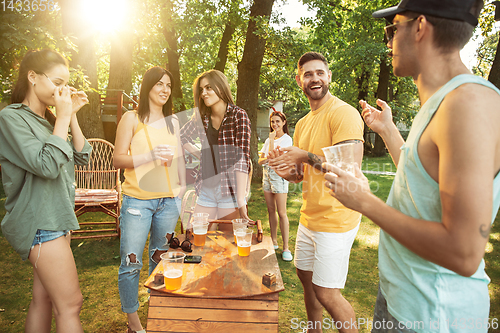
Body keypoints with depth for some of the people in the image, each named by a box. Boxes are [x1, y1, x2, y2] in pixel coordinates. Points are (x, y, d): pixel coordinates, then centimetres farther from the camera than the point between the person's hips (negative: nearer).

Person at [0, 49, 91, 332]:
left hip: (56, 219, 8)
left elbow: (81, 157, 8)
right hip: (40, 223, -8)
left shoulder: (47, 119, 13)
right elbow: (48, 165, -22)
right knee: (70, 304, -4)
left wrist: (72, 116, 1)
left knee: (44, 298, 15)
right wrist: (63, 118, -15)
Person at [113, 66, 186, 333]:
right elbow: (118, 159, -3)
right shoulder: (131, 118, 1)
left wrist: (183, 185, 14)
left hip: (168, 201, 4)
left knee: (161, 260, 13)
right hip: (137, 200, -3)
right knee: (131, 263, -2)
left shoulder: (173, 121, 13)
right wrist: (150, 156, -18)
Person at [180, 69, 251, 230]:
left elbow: (242, 158, -15)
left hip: (230, 192, -4)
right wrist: (201, 155, 8)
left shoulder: (238, 116, -8)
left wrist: (241, 202, -20)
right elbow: (181, 137, 25)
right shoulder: (201, 117, 7)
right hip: (205, 190, 5)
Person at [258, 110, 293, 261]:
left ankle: (286, 247, -2)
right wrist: (267, 158, -8)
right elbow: (261, 160, 13)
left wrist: (272, 140, -9)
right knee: (271, 211, 11)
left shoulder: (287, 139, -5)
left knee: (282, 213, -8)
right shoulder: (268, 139, 17)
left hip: (279, 175, -7)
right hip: (267, 175, 7)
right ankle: (274, 241, 22)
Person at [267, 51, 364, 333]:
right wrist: (286, 171, -4)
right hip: (309, 217, 9)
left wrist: (306, 156, -19)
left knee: (326, 293, 0)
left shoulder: (344, 113, -14)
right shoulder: (303, 124, 13)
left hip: (335, 219, -9)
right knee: (306, 276, 22)